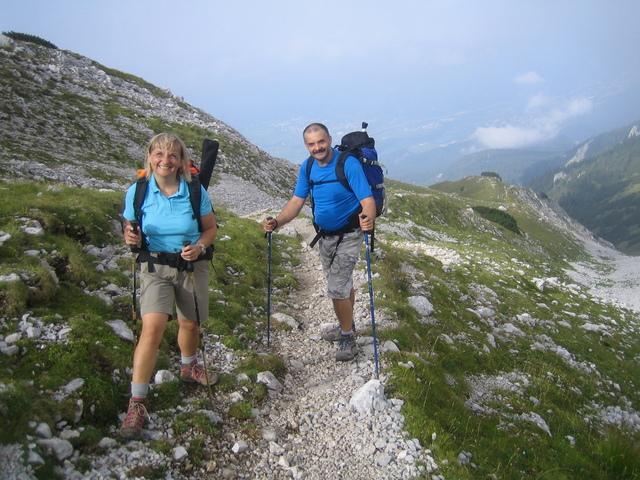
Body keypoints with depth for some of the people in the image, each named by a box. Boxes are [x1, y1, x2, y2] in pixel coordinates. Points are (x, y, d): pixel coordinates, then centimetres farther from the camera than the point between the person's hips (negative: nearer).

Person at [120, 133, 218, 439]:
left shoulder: (195, 191, -10)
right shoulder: (137, 192, -10)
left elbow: (210, 228, 1)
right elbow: (132, 233, 1)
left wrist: (199, 246, -19)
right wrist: (131, 237, -23)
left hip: (192, 266, 2)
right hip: (155, 267, -2)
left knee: (190, 324, 17)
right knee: (153, 326, -20)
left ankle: (188, 368, 49)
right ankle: (136, 404, -10)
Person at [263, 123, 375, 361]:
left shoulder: (348, 164, -23)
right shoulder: (307, 167, -4)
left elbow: (367, 200, -30)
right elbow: (297, 201, -5)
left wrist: (368, 219, -52)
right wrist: (277, 222, -21)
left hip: (348, 235, -6)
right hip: (324, 235, 6)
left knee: (337, 288, -9)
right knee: (343, 283, 21)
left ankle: (347, 337, 12)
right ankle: (347, 327, 40)